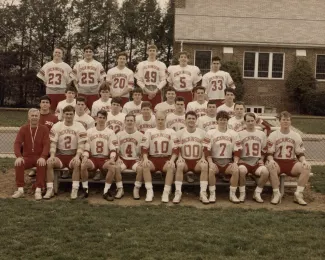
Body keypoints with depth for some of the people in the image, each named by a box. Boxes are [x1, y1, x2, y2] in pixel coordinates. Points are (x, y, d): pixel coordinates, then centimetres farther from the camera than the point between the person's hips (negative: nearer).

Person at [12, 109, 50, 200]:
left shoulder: (44, 129, -1)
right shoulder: (23, 129, 4)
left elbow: (46, 144, -10)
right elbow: (17, 143, -6)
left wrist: (42, 157, -28)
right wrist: (19, 156, -25)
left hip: (39, 157, -2)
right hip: (27, 157, 2)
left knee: (42, 164, -34)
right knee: (18, 164, -28)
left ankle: (38, 191, -28)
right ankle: (20, 190, -19)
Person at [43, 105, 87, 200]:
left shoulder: (79, 127, -2)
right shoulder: (57, 126, 3)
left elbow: (81, 145, -8)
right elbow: (53, 143, -2)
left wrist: (77, 156, -25)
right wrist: (52, 155, -20)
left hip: (73, 155, -1)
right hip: (60, 154, 2)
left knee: (77, 164, -34)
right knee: (49, 162, -27)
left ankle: (75, 190, -24)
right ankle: (50, 189, -18)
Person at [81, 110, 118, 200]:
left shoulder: (110, 132, 5)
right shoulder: (89, 131, 8)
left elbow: (113, 148, -4)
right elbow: (86, 147, 3)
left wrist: (112, 158, -23)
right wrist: (85, 157, -17)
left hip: (105, 159, -1)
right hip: (93, 158, 1)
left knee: (112, 167, -33)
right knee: (83, 165, -31)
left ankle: (106, 191, -18)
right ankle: (85, 190, -13)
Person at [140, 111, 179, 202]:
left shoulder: (171, 132, 9)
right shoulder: (149, 131, 10)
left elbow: (175, 149, 1)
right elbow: (144, 148, 2)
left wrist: (172, 160, -16)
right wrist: (145, 159, -16)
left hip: (167, 158, -1)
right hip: (153, 158, 1)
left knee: (171, 166, -34)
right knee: (144, 165, -31)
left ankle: (166, 192, -28)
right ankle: (149, 191, -26)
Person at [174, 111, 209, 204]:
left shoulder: (202, 133, 7)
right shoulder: (180, 133, 6)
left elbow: (204, 148, 6)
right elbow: (177, 149, 6)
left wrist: (203, 158, -12)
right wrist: (179, 157, -14)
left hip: (198, 161, 0)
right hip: (185, 160, 0)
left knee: (204, 165, -33)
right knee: (179, 165, -34)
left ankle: (203, 193, -27)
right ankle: (178, 192, -28)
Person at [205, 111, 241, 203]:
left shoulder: (233, 134, 7)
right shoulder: (210, 133, 2)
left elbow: (237, 151, 5)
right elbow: (207, 150, -4)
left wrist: (235, 162, -10)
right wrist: (210, 162, -17)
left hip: (228, 161, 2)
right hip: (215, 160, -1)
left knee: (236, 170, -28)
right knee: (211, 170, -33)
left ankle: (232, 194, -12)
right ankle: (212, 194, -19)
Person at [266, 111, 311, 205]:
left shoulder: (296, 136, 8)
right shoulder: (273, 135, 1)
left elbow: (300, 153, 8)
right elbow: (269, 153, -4)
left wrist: (304, 161, -14)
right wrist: (271, 160, -26)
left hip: (291, 162, 3)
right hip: (277, 162, -2)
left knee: (306, 168, -26)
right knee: (270, 166, -38)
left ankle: (298, 194, -17)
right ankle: (276, 194, -25)